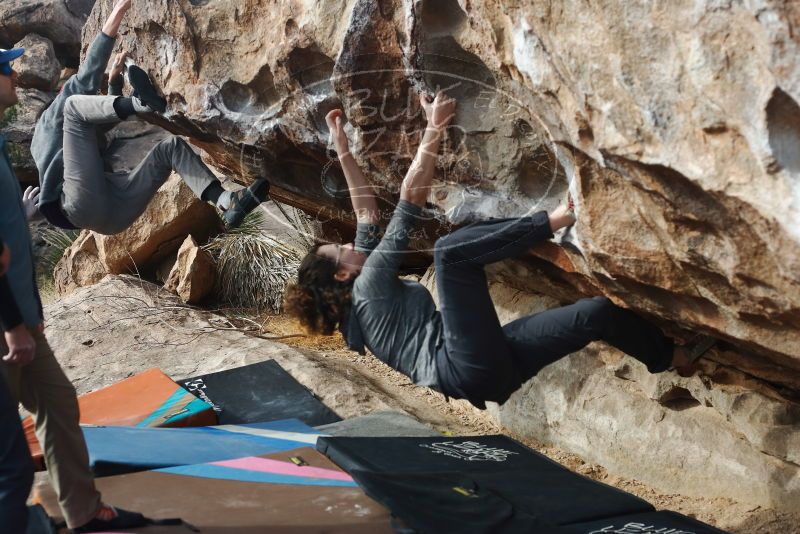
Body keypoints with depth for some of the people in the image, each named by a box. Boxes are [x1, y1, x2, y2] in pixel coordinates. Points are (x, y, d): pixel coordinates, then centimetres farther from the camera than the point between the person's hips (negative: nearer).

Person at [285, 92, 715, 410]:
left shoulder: (360, 295, 25)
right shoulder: (370, 284, 0)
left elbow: (368, 212, 29)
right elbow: (410, 198, -2)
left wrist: (344, 153, 30)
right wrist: (434, 128, 2)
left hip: (481, 370, 9)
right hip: (467, 370, -9)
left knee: (598, 310, 4)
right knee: (449, 250, -23)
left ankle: (675, 360, 13)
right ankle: (557, 217, -16)